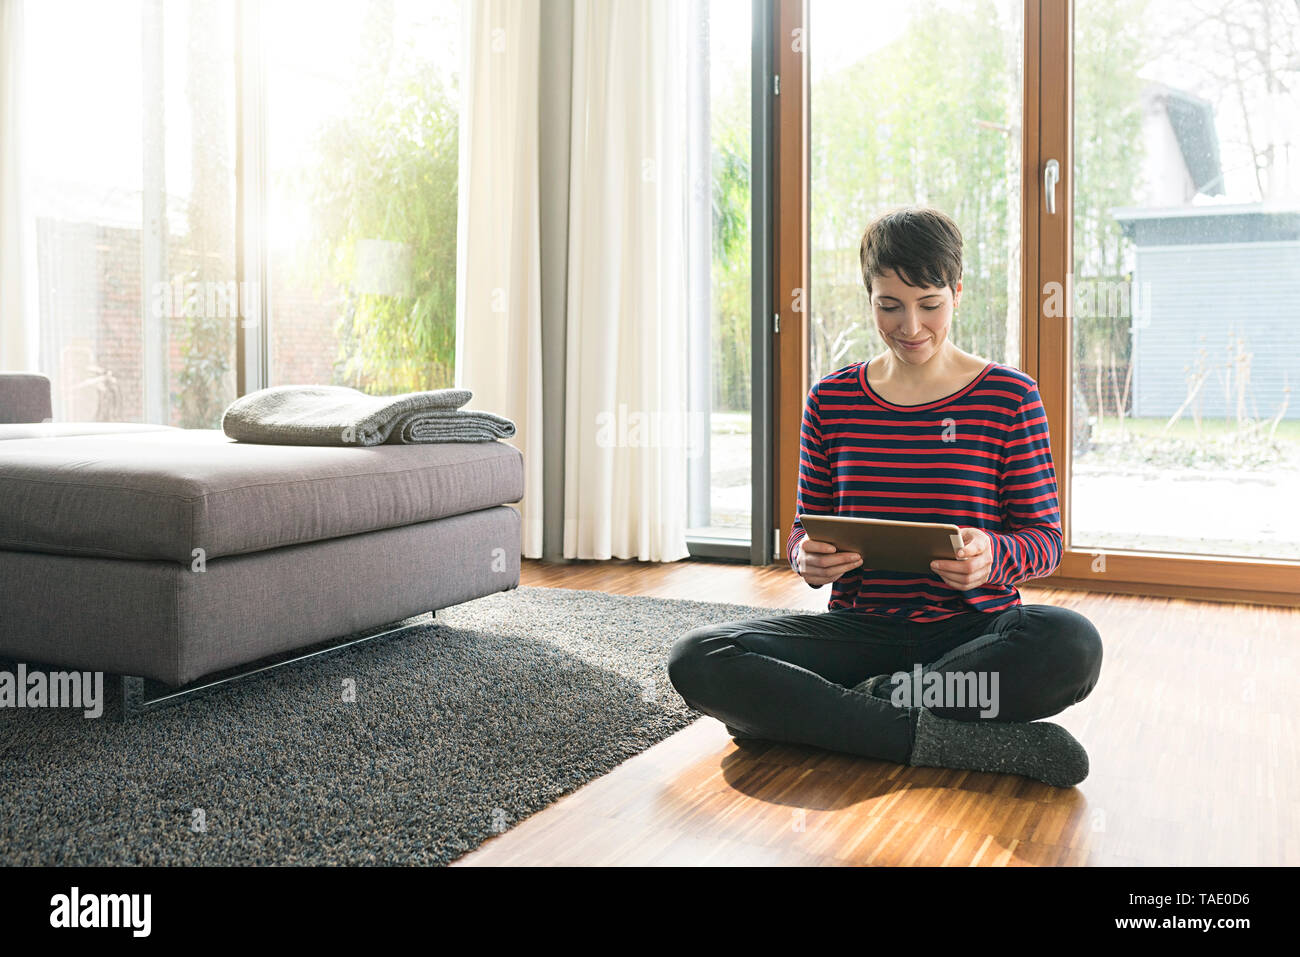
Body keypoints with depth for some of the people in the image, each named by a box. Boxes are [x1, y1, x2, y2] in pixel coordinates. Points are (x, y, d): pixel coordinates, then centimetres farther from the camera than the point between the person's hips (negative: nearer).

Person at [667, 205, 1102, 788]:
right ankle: (932, 736, -27)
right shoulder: (831, 400, 9)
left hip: (972, 627, -1)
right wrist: (807, 558, -12)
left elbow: (1045, 537, 4)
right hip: (859, 626, 2)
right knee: (695, 660, -24)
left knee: (1072, 645, -36)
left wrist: (993, 556, -20)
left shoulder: (1009, 397, 3)